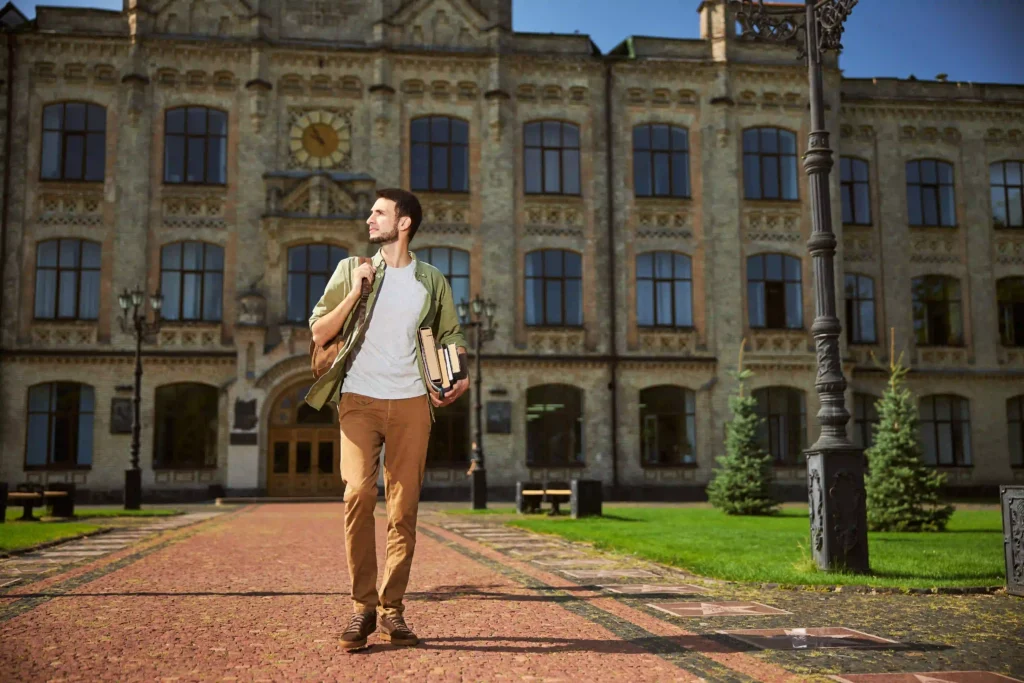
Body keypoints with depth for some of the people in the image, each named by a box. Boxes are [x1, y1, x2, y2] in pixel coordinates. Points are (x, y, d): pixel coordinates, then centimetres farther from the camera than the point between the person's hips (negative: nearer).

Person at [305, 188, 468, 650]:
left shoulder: (432, 282, 14)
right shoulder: (351, 269, 12)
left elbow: (451, 338, 20)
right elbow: (318, 333, 8)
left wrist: (461, 377, 0)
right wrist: (354, 293, -5)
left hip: (411, 403, 1)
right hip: (359, 399, -1)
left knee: (404, 507, -1)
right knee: (358, 493, -17)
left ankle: (391, 609, 8)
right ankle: (363, 605, -7)